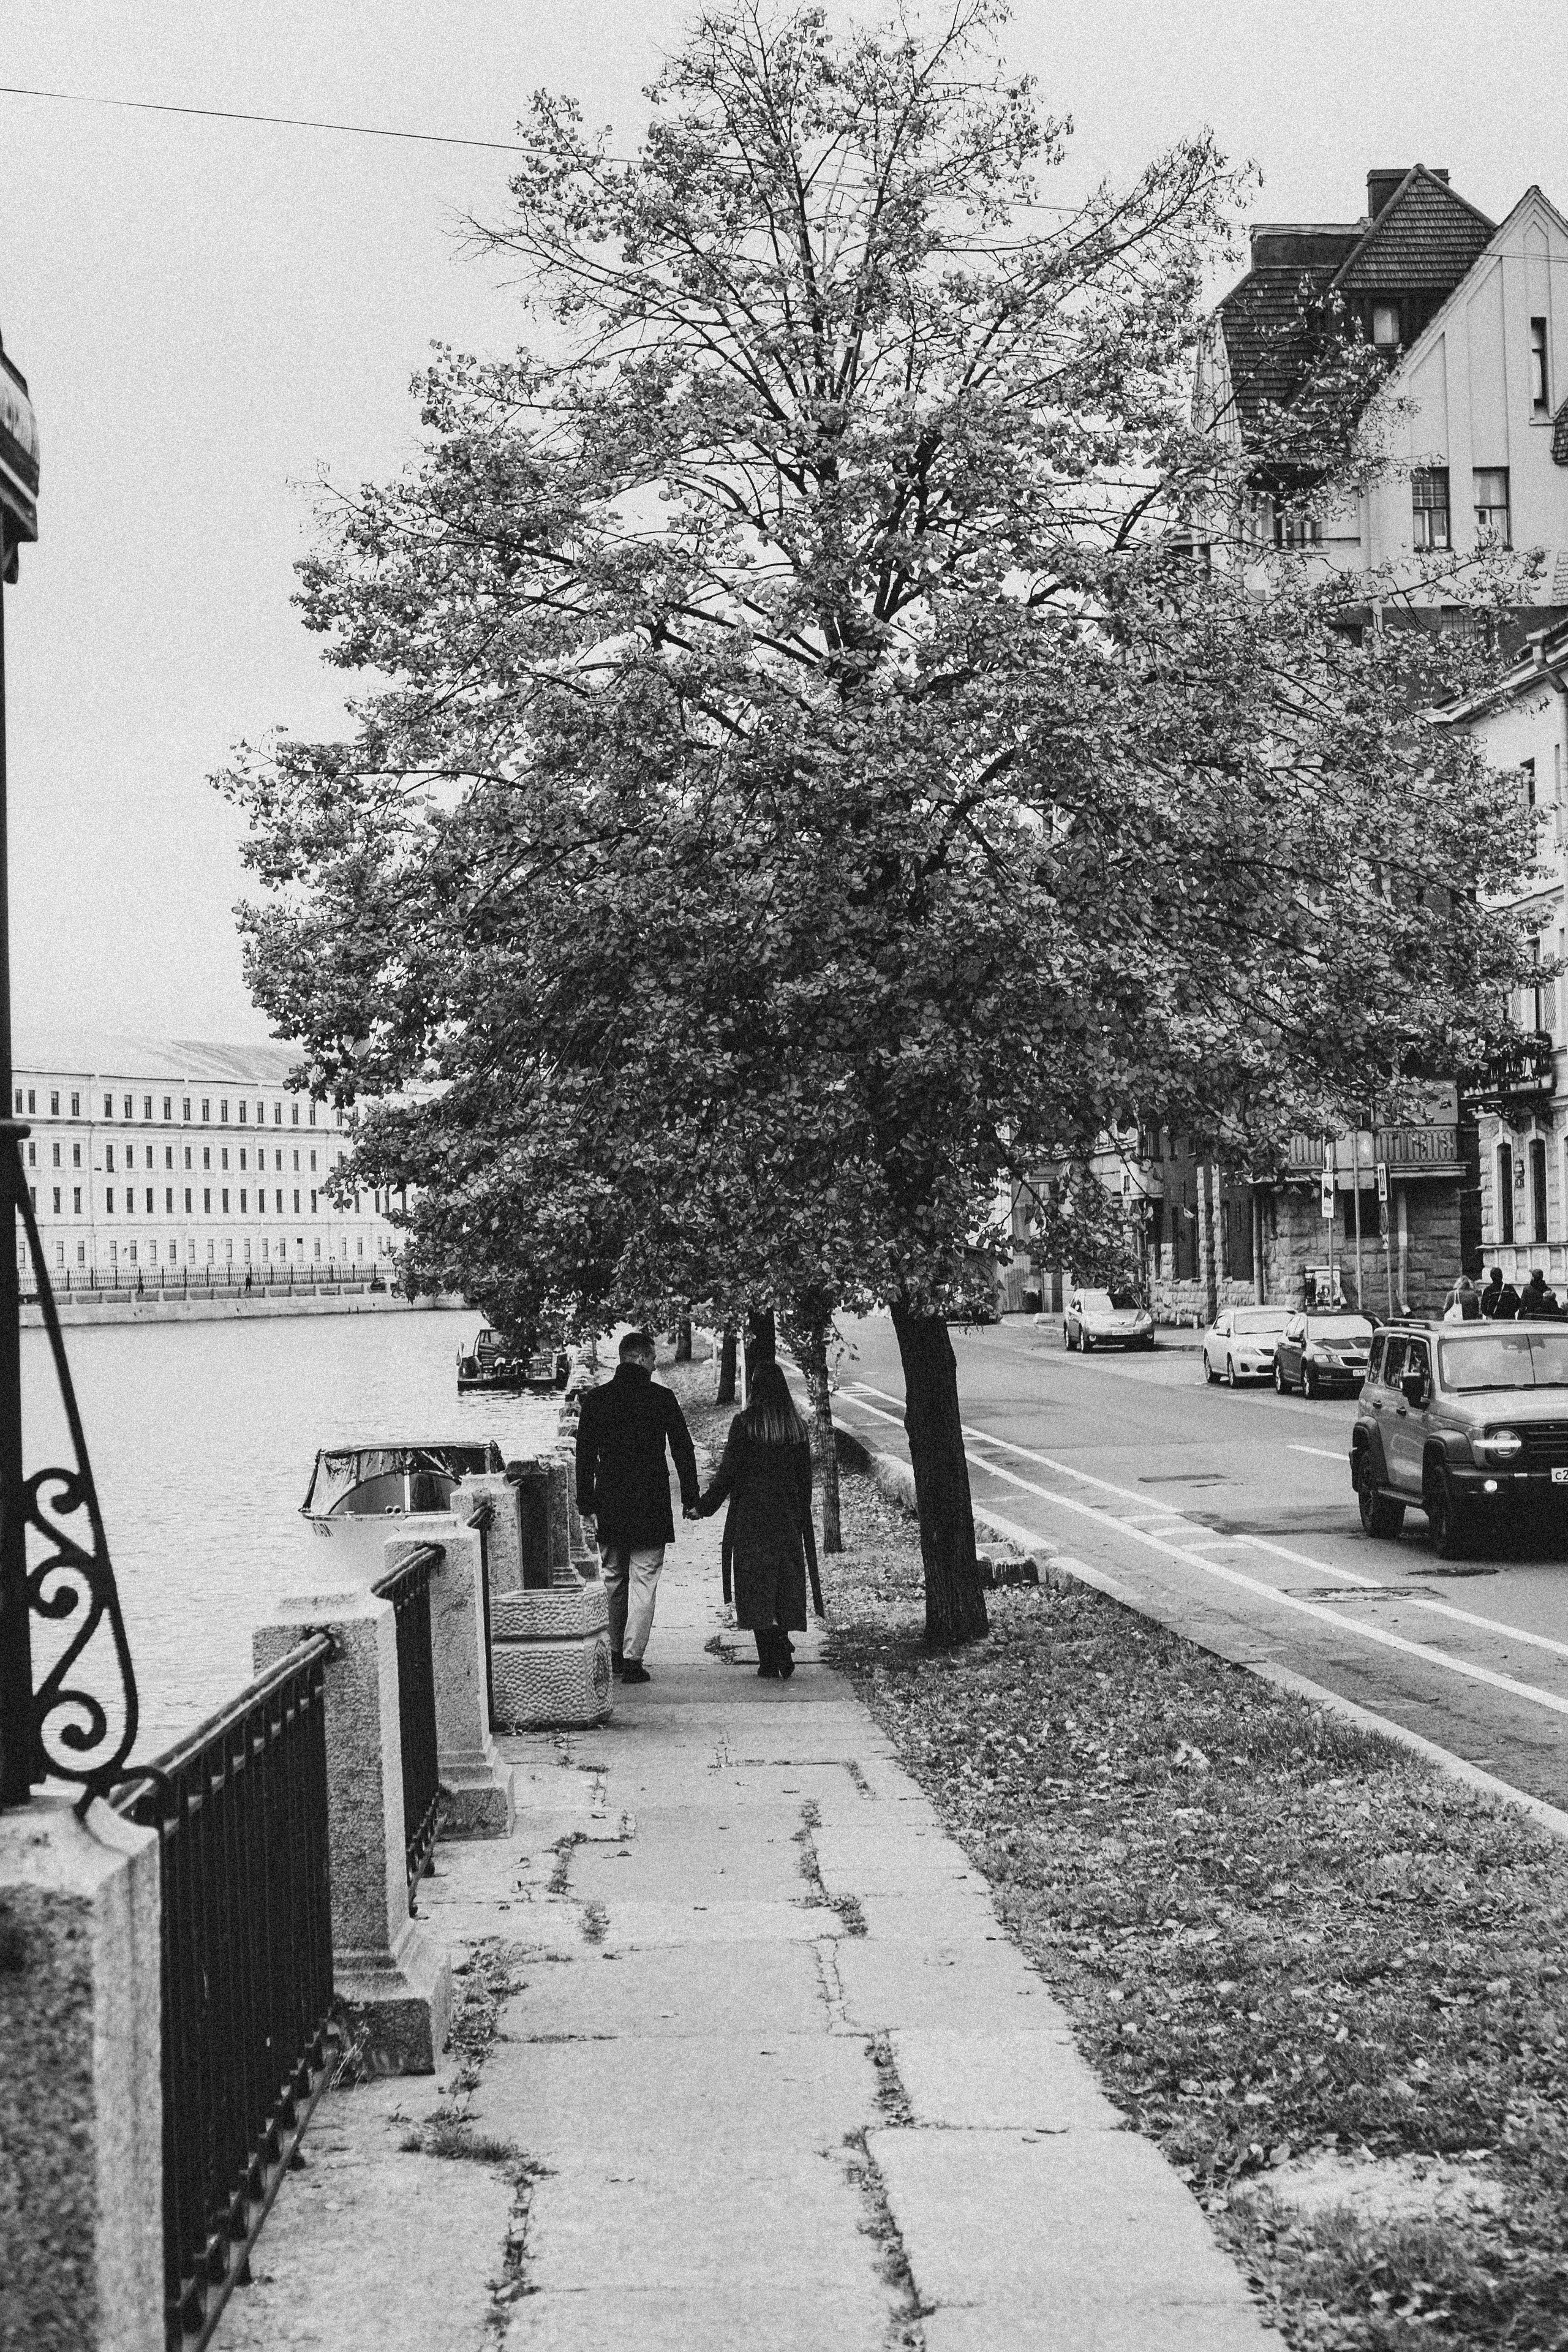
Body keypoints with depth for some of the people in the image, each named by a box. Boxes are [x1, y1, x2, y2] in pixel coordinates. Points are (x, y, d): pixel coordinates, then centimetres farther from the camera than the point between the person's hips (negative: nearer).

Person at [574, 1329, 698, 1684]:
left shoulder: (595, 1399, 2)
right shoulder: (661, 1398, -5)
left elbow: (584, 1457, 3)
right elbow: (683, 1449, -3)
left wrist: (587, 1507, 7)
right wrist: (691, 1499, 4)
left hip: (608, 1506, 3)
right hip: (650, 1507, -3)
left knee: (614, 1582, 16)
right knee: (643, 1583, -1)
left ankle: (616, 1655, 24)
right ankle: (632, 1658, -7)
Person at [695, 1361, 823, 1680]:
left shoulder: (744, 1423, -9)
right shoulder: (797, 1426, 3)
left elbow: (728, 1473, -9)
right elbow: (805, 1479, 8)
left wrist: (705, 1506, 2)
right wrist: (800, 1518, 17)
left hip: (751, 1517, -4)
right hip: (788, 1520, 4)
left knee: (757, 1587, 2)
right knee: (785, 1585, 11)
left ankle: (770, 1664, -4)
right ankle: (784, 1656, 8)